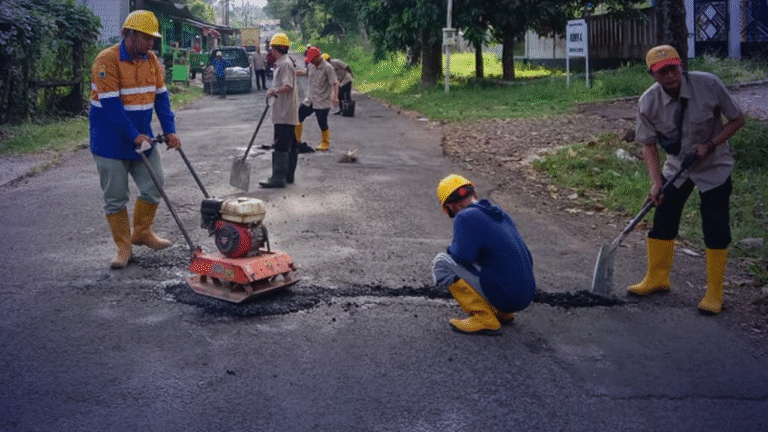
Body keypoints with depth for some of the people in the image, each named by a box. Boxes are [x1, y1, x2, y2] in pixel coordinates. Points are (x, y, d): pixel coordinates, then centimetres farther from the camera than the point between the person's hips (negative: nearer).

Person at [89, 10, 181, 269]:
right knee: (115, 197, 1)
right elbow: (110, 103, -22)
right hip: (111, 141, -6)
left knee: (154, 185, 5)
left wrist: (170, 131, -4)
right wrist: (133, 136, -22)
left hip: (142, 136, 6)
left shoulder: (151, 60, 3)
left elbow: (161, 97, 5)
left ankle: (142, 233, 26)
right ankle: (123, 248, 14)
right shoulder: (107, 60, -17)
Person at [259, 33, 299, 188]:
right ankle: (288, 175, 19)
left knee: (280, 146, -12)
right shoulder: (283, 63, 19)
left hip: (284, 114, -11)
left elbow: (289, 85, -25)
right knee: (290, 146, 13)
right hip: (287, 113, 11)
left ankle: (278, 178, -13)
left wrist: (276, 91, -37)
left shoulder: (285, 64, -14)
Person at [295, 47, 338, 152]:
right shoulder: (311, 65, 5)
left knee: (323, 124, 1)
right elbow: (305, 72, 28)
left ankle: (325, 144, 22)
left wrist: (335, 97, -31)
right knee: (298, 117, 8)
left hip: (322, 102, -7)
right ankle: (296, 140, 24)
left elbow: (335, 83, -18)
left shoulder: (327, 68, -15)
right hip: (310, 100, 7)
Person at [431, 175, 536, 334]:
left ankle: (484, 319, -7)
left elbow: (463, 256, -21)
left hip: (503, 296, -9)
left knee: (441, 263, -5)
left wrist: (452, 247, 1)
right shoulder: (501, 213, 15)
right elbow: (527, 257, 20)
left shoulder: (466, 217, -10)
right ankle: (504, 313, 17)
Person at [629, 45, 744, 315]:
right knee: (662, 222, 5)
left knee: (716, 231, -3)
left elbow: (737, 119, -11)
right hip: (676, 167, 3)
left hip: (713, 167, -2)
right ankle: (657, 279, 26)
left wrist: (709, 145, -24)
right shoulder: (648, 102, -17)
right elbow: (648, 144, -8)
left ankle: (714, 294, 11)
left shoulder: (709, 85, -23)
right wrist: (656, 182, -21)